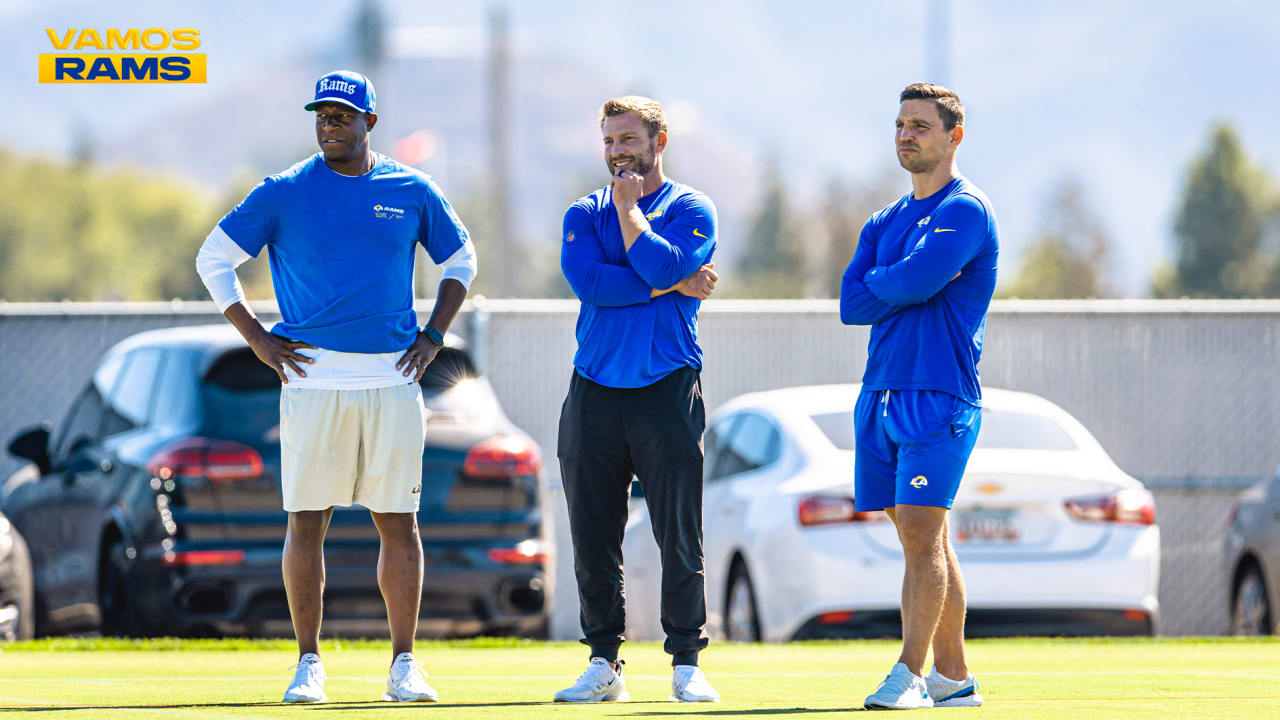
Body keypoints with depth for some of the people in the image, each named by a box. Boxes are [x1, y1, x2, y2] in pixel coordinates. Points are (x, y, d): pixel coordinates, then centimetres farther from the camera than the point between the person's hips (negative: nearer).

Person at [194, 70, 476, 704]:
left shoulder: (412, 193, 7)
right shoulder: (284, 193, 2)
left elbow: (460, 259, 21)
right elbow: (213, 259, 7)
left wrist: (434, 336, 9)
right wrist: (258, 340, 0)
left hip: (393, 378, 1)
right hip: (313, 377, -1)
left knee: (398, 521, 0)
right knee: (307, 520, -2)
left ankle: (404, 665, 5)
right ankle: (308, 663, 5)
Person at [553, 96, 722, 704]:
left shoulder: (691, 210, 5)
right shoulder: (584, 215, 12)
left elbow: (664, 266, -15)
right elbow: (587, 281, -7)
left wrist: (629, 209, -4)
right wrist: (675, 285, -8)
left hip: (668, 391, -3)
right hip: (594, 394, 3)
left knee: (680, 538, -4)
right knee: (593, 537, 3)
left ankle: (686, 664, 2)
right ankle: (603, 664, 9)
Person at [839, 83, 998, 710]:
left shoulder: (964, 211, -6)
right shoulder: (885, 222, 18)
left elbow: (916, 279, -19)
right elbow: (852, 304, 6)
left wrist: (878, 284, 1)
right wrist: (908, 284, -7)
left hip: (940, 395, -8)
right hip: (882, 395, 8)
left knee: (921, 533, -14)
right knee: (923, 539, 9)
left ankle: (909, 675, -18)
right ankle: (953, 676, 13)